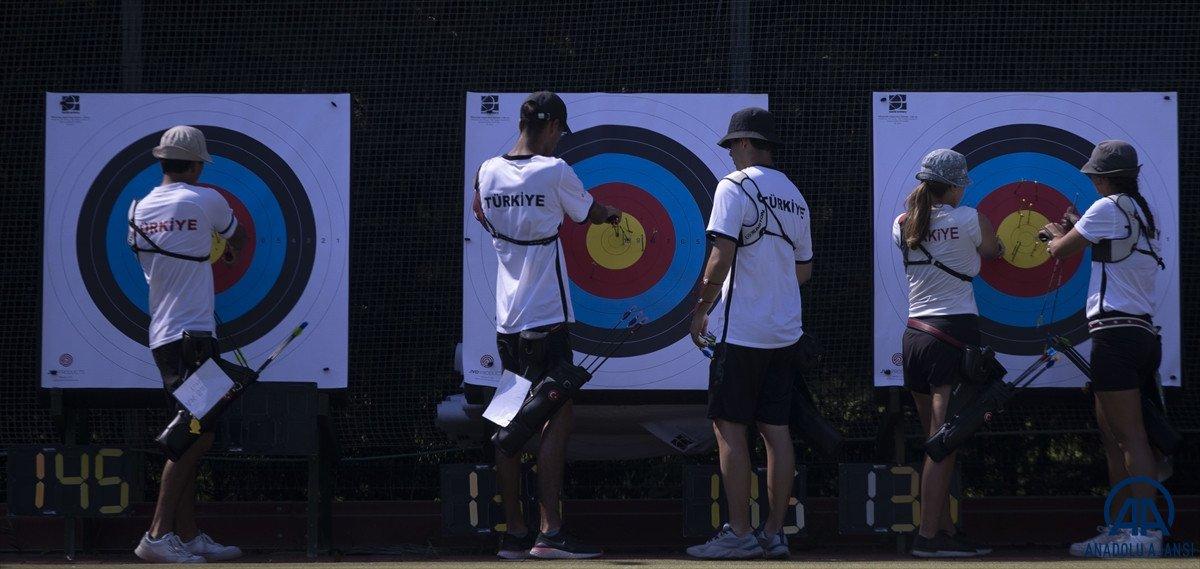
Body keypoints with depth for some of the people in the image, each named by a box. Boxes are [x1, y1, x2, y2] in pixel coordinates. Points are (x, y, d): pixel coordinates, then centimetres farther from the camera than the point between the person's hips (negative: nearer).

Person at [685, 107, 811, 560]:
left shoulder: (736, 187, -9)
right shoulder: (795, 197, 14)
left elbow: (721, 258, -16)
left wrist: (701, 310, -7)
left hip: (742, 331, -7)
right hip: (785, 331, 7)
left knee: (729, 428, -3)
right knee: (776, 429, 8)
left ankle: (739, 533, -6)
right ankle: (774, 533, 8)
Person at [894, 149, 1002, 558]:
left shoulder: (902, 226, 6)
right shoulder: (968, 220, -6)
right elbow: (993, 251, 13)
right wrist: (995, 246, 35)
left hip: (915, 335, 6)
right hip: (956, 332, -6)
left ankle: (945, 529, 16)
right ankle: (928, 536, -9)